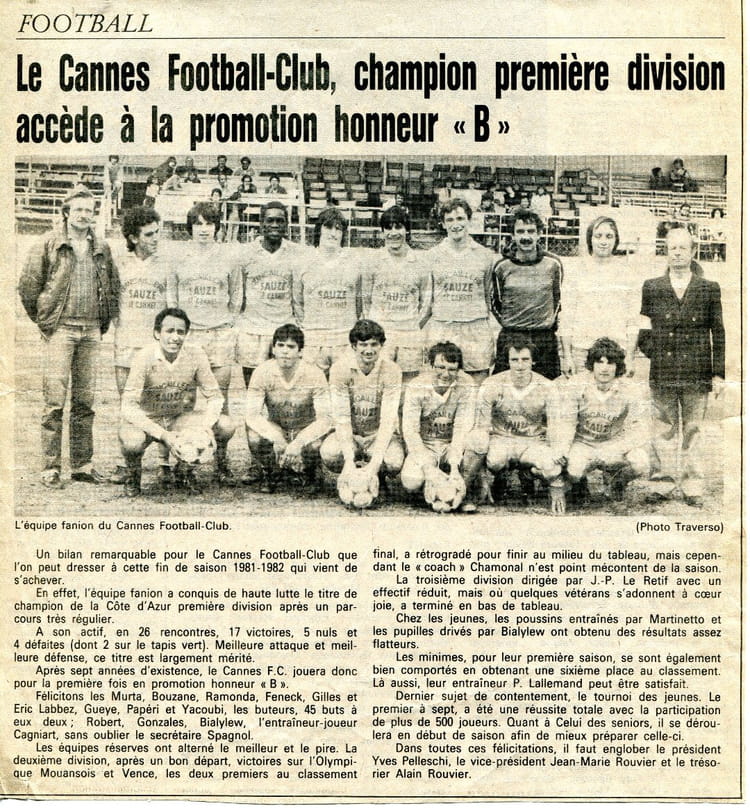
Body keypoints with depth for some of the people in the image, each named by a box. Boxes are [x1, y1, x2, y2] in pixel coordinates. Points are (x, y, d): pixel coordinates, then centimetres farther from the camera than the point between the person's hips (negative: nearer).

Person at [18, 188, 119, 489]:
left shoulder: (102, 249, 13)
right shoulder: (48, 244, 0)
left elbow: (113, 287, 20)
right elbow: (28, 285, 0)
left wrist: (104, 322, 12)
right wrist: (43, 320, 1)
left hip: (91, 331, 4)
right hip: (60, 329, -4)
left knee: (85, 401, 7)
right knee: (55, 401, -5)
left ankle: (82, 465, 14)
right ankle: (51, 468, 0)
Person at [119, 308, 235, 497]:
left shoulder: (196, 355, -13)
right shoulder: (145, 358, -21)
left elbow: (215, 396, -7)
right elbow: (128, 407, -24)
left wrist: (206, 425, -28)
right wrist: (163, 435, -34)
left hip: (180, 418, 3)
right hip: (147, 419, -3)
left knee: (225, 426, -20)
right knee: (131, 442, -37)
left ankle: (184, 469, 8)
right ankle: (133, 474, 3)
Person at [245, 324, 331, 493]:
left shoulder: (314, 374, -21)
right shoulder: (263, 373, -18)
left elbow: (324, 419, -25)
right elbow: (252, 414, -24)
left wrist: (298, 442, -41)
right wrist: (277, 439, -40)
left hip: (306, 430, -1)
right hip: (274, 429, 1)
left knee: (314, 446, -35)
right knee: (254, 435, -31)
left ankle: (309, 473, 5)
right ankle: (269, 473, 3)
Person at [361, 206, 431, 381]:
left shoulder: (420, 262, 6)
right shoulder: (374, 259, 5)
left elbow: (426, 300, 13)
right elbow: (365, 298, 10)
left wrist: (415, 326, 7)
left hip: (410, 335, 1)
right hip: (379, 333, -1)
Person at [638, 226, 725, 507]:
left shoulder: (709, 289, 7)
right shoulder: (651, 287, 9)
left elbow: (718, 334, 7)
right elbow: (645, 332, 13)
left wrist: (718, 374, 3)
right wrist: (655, 351, -4)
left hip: (696, 374, -1)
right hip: (662, 373, 1)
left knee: (692, 431, 3)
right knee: (665, 429, 5)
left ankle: (693, 487, 9)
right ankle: (666, 481, 14)